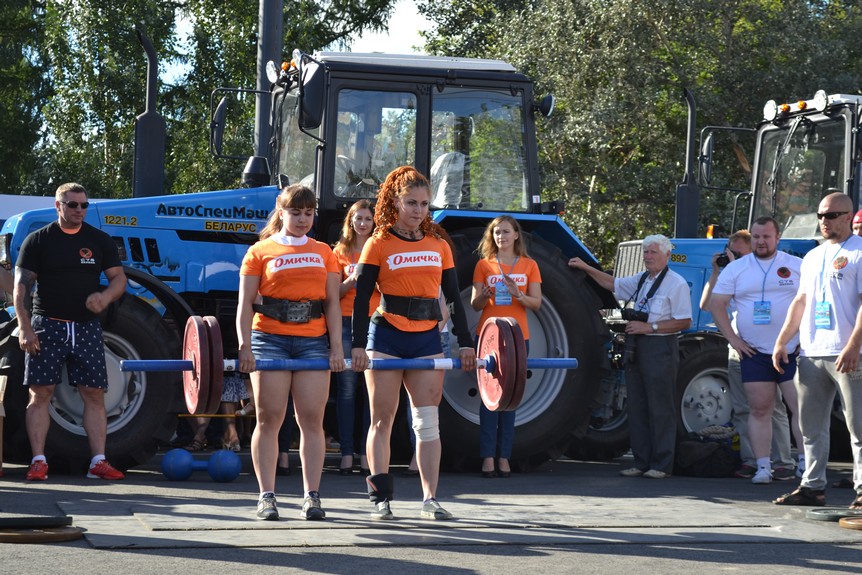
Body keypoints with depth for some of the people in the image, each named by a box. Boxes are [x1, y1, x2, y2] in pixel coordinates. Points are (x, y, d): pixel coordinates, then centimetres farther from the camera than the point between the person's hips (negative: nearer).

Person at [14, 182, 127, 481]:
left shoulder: (99, 240, 8)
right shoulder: (38, 240, 1)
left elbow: (119, 278, 7)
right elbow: (21, 287, -2)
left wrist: (106, 296, -17)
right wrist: (24, 328, -12)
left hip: (86, 327, 2)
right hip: (47, 326, -2)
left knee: (94, 394, 0)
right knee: (41, 393, -5)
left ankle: (98, 462, 2)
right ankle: (38, 461, -3)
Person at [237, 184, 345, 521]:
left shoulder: (323, 253, 15)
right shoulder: (261, 252, 7)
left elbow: (332, 304, 11)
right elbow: (245, 303, 0)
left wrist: (336, 347, 1)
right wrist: (244, 346, -11)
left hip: (313, 341, 2)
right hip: (270, 339, -2)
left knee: (312, 420, -2)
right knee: (269, 419, -2)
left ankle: (311, 496, 2)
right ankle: (267, 497, 0)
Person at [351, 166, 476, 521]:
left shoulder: (439, 246, 10)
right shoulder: (379, 244, -1)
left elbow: (454, 298, 12)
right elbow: (362, 298, -5)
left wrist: (465, 343, 6)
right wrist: (358, 345, -13)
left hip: (427, 339, 3)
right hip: (386, 337, -3)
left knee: (427, 421, -1)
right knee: (382, 421, 1)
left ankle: (430, 499, -1)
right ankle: (381, 499, 5)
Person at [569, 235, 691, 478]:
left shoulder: (676, 283, -8)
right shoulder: (640, 280, 15)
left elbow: (684, 322, -12)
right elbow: (613, 284, 30)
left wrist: (649, 327, -15)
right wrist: (586, 268, 23)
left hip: (660, 348, -8)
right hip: (637, 348, 8)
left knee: (660, 408, -5)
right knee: (637, 407, 8)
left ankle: (661, 465, -1)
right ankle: (641, 463, 12)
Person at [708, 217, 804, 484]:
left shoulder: (796, 266, 4)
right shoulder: (736, 269, 7)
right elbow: (716, 304, 7)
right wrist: (733, 339, -1)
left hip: (793, 350, -1)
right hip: (755, 353, 1)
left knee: (803, 407, -5)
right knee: (760, 409, 1)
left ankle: (807, 463, 2)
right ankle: (763, 467, 3)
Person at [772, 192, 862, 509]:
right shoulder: (813, 257, 19)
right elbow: (801, 302, 23)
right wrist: (782, 342, 15)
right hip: (811, 353, 7)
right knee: (811, 426, 9)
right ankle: (812, 486, 14)